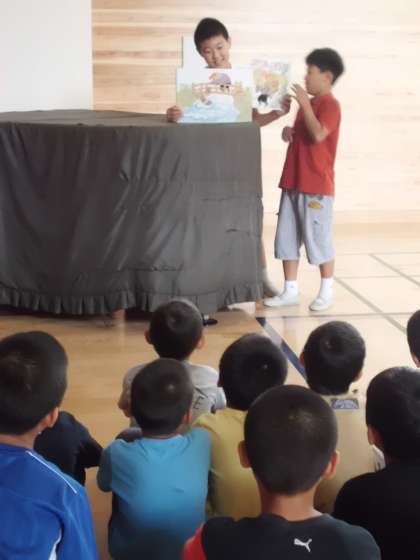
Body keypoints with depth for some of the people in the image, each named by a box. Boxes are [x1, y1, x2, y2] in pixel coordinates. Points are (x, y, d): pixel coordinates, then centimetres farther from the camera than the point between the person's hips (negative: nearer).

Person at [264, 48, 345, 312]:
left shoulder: (329, 104, -12)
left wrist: (304, 104, -23)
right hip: (294, 183, 9)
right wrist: (290, 132, 4)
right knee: (287, 238, 10)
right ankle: (291, 291, 18)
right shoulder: (309, 103, 16)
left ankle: (327, 292, 12)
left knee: (319, 239, 0)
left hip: (317, 186, -9)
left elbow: (318, 135, -27)